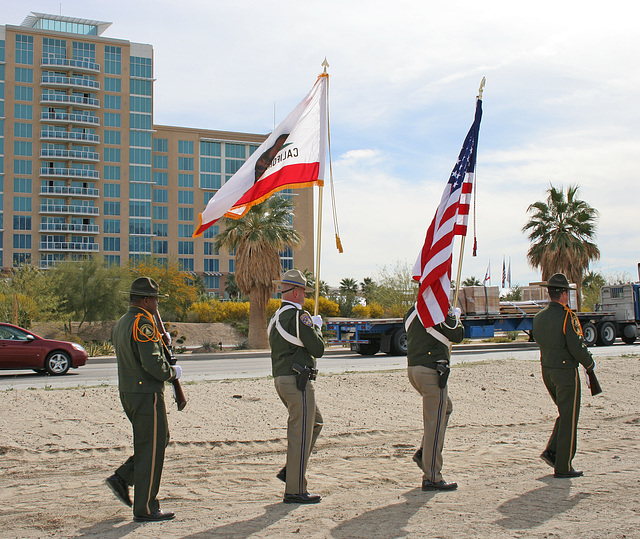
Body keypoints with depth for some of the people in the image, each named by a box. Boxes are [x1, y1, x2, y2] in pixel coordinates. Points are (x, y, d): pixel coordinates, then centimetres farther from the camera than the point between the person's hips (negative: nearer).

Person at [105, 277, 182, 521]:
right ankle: (145, 509, 5)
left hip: (128, 393, 10)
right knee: (151, 449, -2)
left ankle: (122, 478, 15)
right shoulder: (143, 324, -18)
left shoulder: (121, 324, 13)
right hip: (147, 394, -10)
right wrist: (172, 372, -7)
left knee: (160, 440, 20)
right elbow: (152, 363, -24)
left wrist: (159, 343, 15)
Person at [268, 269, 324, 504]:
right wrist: (316, 327, 4)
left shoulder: (276, 317, 15)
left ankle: (291, 470, 19)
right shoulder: (298, 316, -15)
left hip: (281, 379, 10)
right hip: (297, 381, -10)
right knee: (301, 435, -4)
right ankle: (295, 490, 1)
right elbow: (318, 349, -13)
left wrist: (310, 327, 21)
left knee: (315, 422, 23)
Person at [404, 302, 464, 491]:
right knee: (435, 423, -3)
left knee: (446, 408, 27)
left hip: (412, 368, 9)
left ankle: (424, 453, 19)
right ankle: (431, 478, 1)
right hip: (432, 371, -9)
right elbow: (457, 336, -6)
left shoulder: (411, 312, 10)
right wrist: (456, 318, 8)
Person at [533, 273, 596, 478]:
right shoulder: (567, 316, -16)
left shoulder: (539, 317, 6)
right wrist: (589, 363, -1)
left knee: (565, 413, 22)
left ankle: (551, 451, 12)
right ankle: (563, 467, 5)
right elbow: (577, 347, -18)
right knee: (569, 419, 1)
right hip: (566, 371, -7)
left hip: (547, 370, 7)